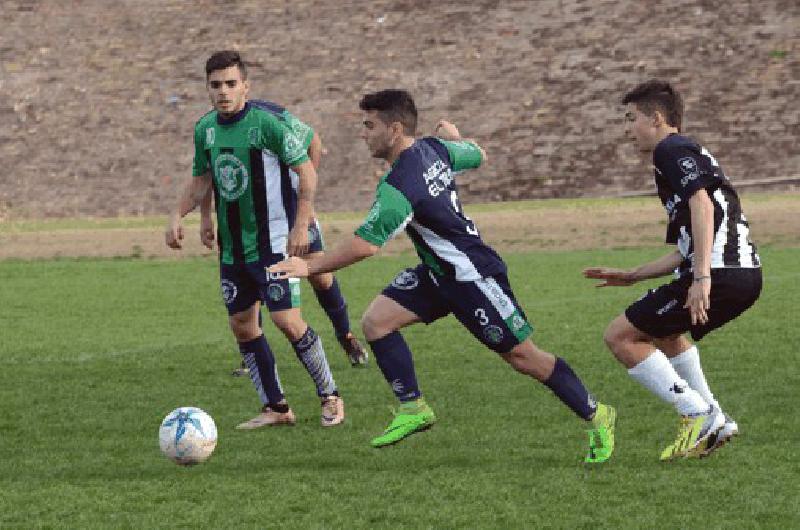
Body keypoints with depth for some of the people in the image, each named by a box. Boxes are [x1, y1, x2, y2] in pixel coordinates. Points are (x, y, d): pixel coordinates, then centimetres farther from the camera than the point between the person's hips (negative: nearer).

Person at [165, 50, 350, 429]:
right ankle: (276, 408, 18)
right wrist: (178, 216, 3)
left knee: (287, 321, -13)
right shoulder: (205, 128, 5)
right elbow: (201, 180, 18)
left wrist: (301, 226, -17)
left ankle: (330, 397, 4)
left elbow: (306, 170, -11)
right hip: (232, 248, 7)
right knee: (241, 324, 8)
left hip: (274, 242, -7)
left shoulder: (266, 122, -15)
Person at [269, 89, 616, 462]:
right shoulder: (434, 149, -3)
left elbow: (365, 246, -32)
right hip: (438, 272, 10)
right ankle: (413, 409, 5)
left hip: (473, 277, -10)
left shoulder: (398, 187, -29)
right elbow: (477, 155, 16)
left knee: (521, 355, -2)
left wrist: (309, 267, -24)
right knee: (375, 320, -2)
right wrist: (453, 136, 36)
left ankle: (596, 416, 12)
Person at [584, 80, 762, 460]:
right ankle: (715, 421, 24)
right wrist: (632, 276, 32)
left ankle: (698, 414, -7)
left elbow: (702, 204, -20)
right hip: (745, 274, 10)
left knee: (621, 336, -3)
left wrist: (702, 277, -27)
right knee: (663, 330, 34)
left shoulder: (672, 150, -1)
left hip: (720, 273, -10)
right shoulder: (687, 152, 29)